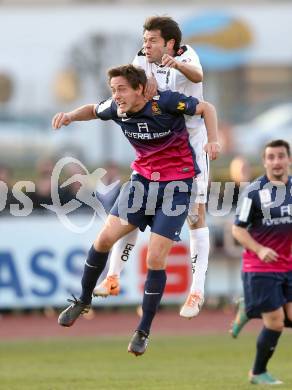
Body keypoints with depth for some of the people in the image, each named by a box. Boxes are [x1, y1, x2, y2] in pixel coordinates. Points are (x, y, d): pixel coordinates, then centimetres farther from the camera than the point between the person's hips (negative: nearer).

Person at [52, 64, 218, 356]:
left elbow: (206, 108, -10)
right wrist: (71, 115, -3)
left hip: (176, 183, -5)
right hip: (142, 178, 5)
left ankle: (143, 332, 6)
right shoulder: (117, 109, -7)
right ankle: (83, 301, 21)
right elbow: (93, 110, 16)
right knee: (105, 238, -3)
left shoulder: (164, 102, -22)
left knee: (155, 260, -8)